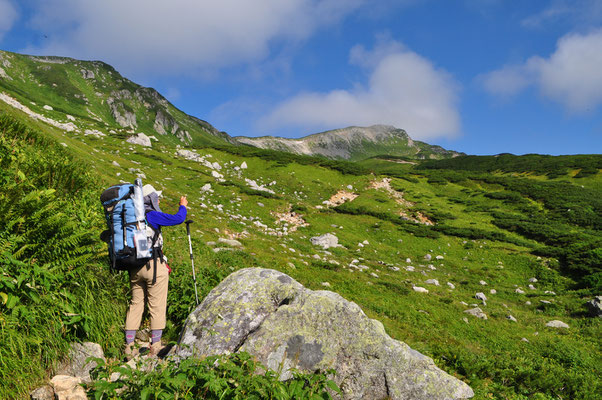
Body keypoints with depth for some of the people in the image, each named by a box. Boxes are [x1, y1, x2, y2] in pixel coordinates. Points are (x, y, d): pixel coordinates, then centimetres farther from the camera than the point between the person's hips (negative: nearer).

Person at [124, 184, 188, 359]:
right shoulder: (152, 215, -10)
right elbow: (178, 219, -7)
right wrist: (183, 206, 12)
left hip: (135, 267, 7)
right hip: (154, 265, -6)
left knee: (135, 305, 13)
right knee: (157, 306, 2)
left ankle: (129, 347, 16)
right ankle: (155, 346, 8)